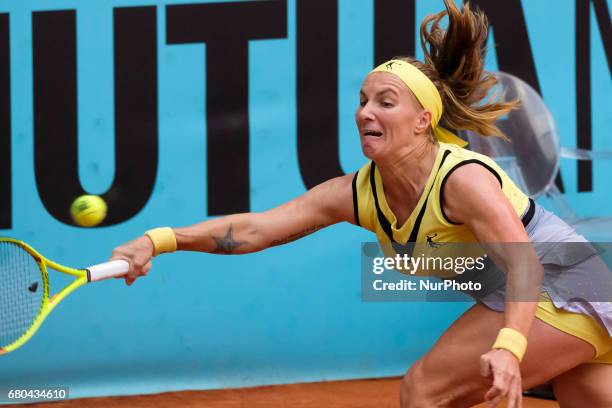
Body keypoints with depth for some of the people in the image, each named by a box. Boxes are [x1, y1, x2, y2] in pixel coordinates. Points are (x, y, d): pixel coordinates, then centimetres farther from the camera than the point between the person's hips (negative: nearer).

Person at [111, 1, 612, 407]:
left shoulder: (464, 178, -24)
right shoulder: (357, 194, -3)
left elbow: (524, 262, -33)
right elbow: (255, 228, -9)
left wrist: (508, 347, -50)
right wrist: (161, 240, -21)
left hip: (561, 287, -8)